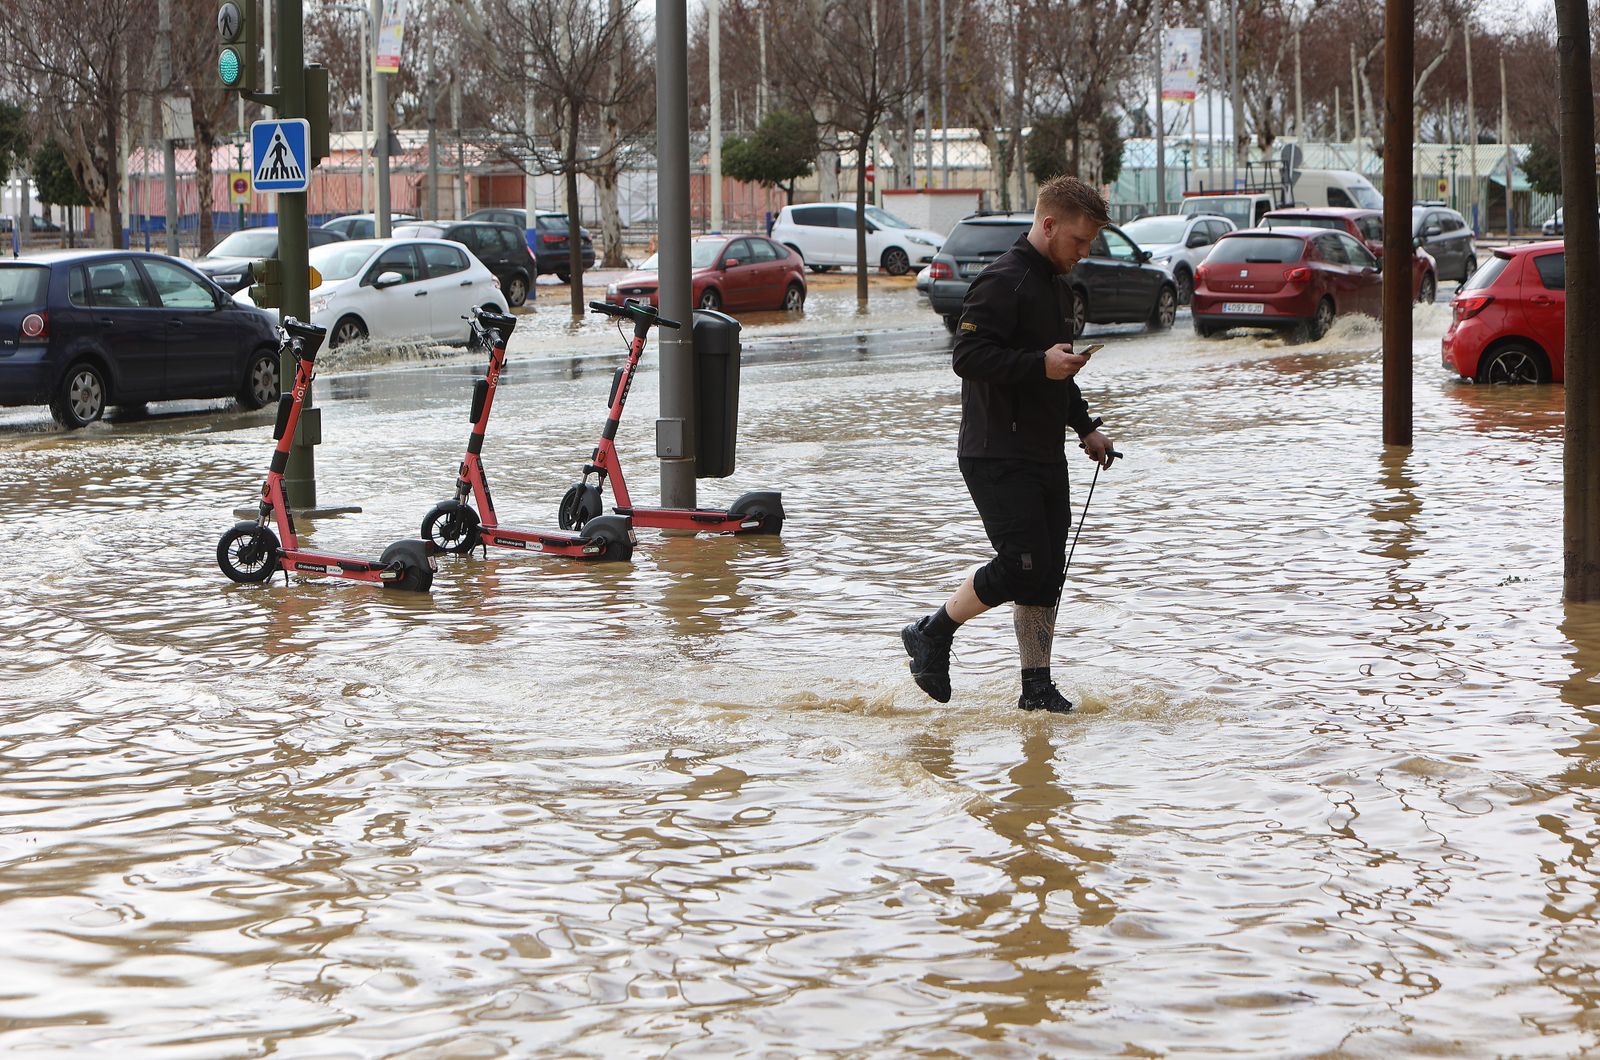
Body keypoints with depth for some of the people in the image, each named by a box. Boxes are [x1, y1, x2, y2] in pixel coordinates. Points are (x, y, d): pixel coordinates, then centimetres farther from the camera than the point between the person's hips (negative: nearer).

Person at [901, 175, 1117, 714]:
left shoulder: (1056, 285, 18)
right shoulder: (1002, 282, -14)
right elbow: (969, 356, -22)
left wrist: (1085, 427, 22)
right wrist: (1040, 365, -26)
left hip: (1045, 455, 9)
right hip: (998, 457, -9)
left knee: (1047, 572, 7)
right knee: (1022, 564, -14)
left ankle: (1037, 689, 13)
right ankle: (931, 635, 4)